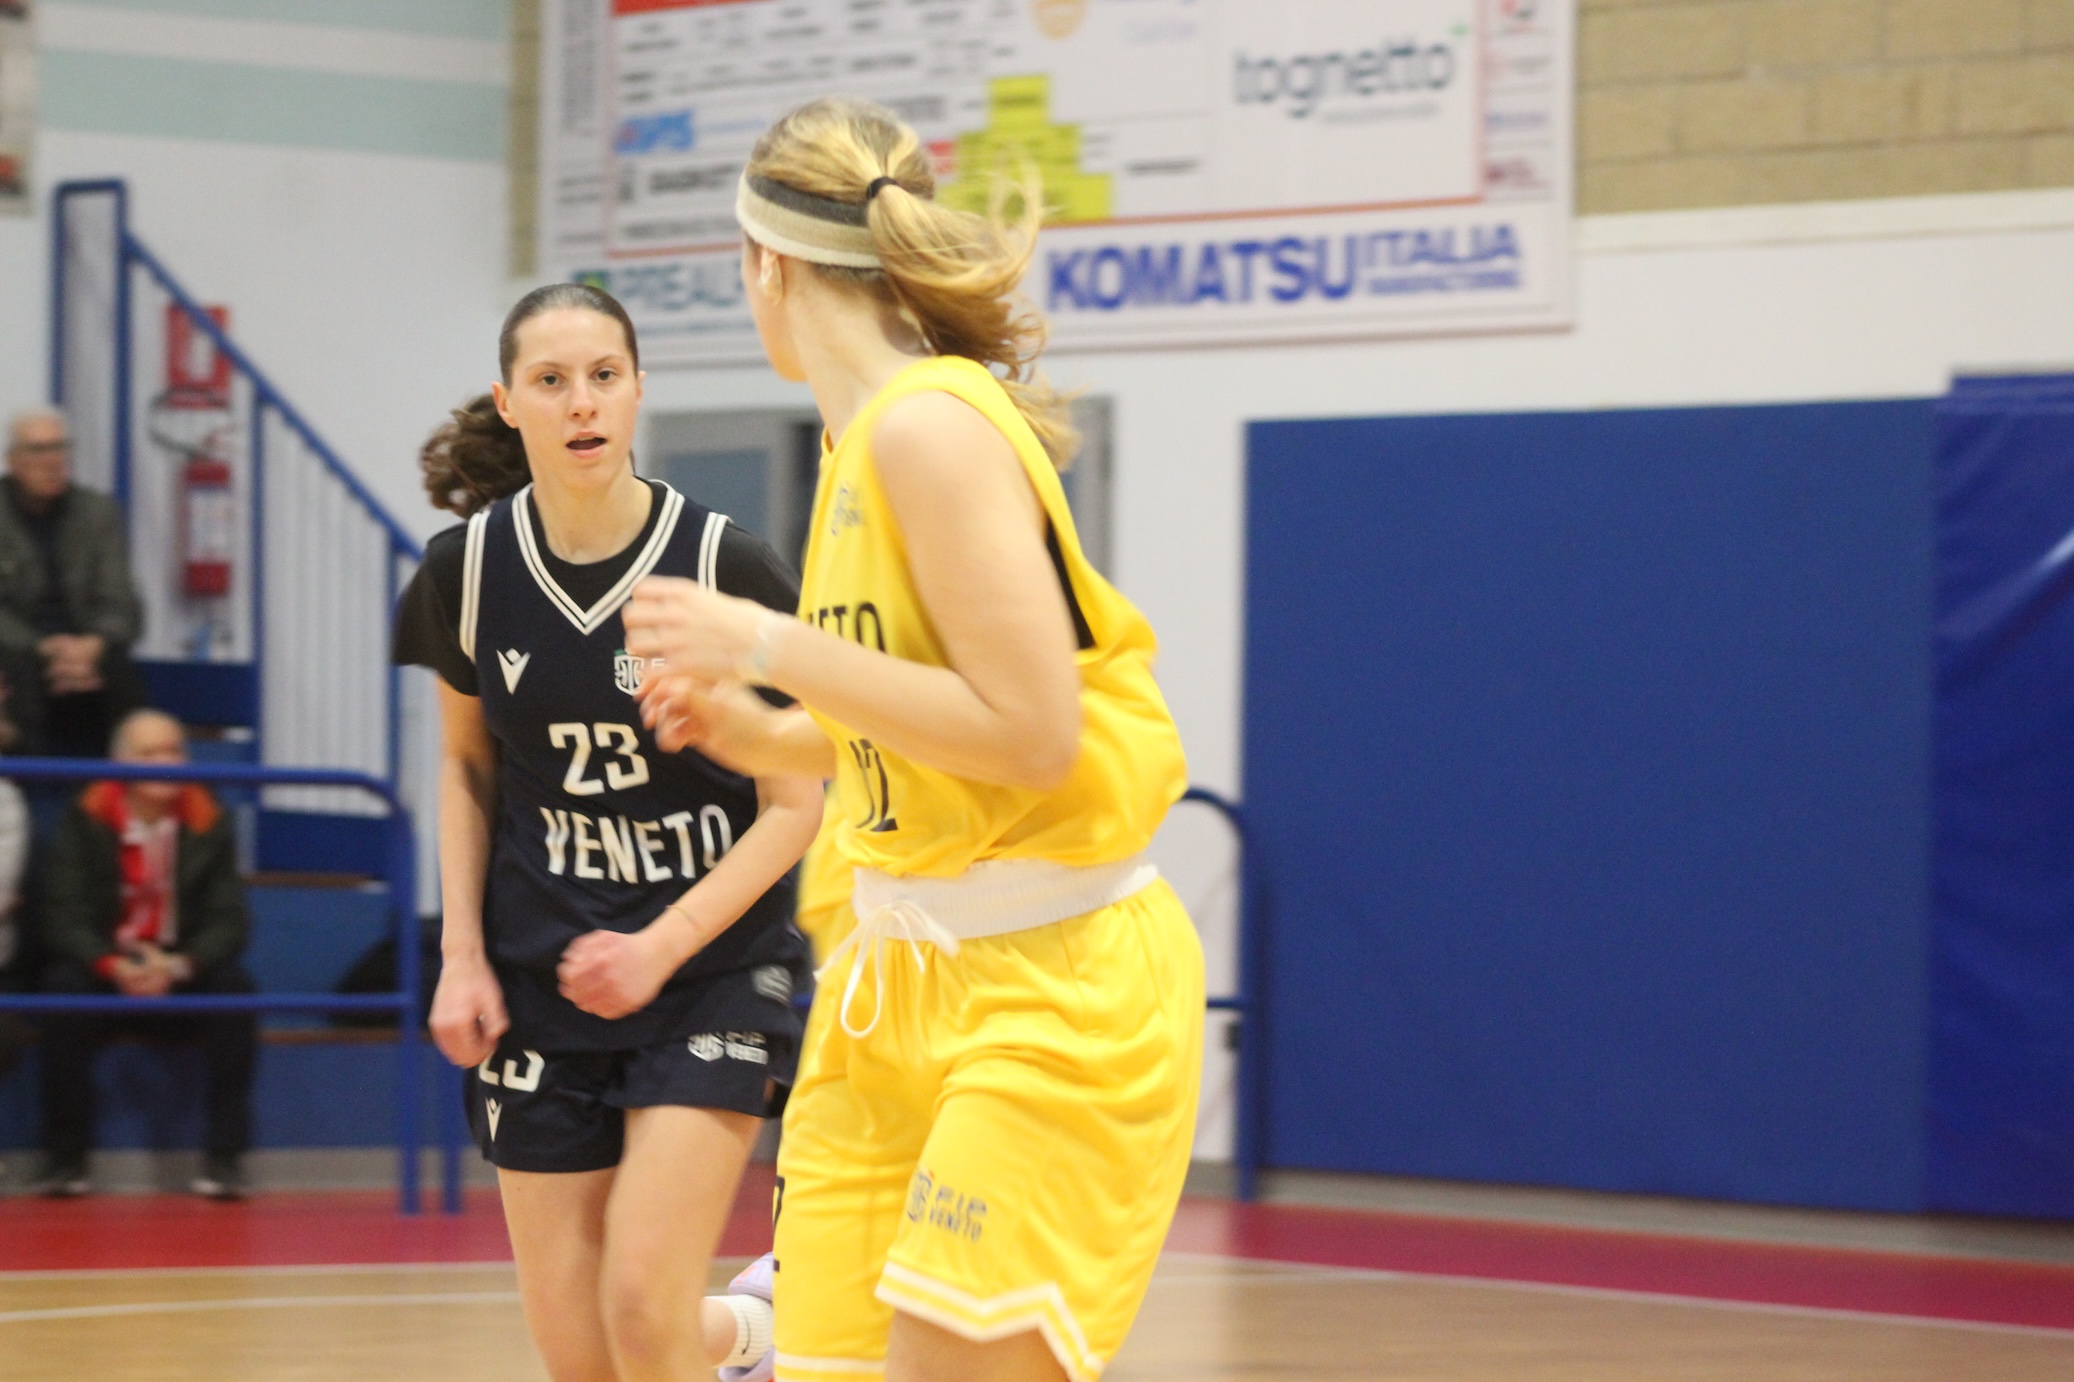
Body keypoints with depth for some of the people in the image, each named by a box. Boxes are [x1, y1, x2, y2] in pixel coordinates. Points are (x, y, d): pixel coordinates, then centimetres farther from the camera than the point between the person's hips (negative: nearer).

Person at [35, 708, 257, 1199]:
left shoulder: (209, 824, -5)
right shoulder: (84, 821, -8)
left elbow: (228, 920, -10)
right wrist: (114, 967, -33)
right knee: (65, 987, -33)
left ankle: (224, 1156, -22)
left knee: (236, 989, -28)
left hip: (182, 974, 1)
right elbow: (65, 918, -14)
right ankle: (65, 1156, -22)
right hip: (101, 969, -1)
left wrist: (179, 965, -30)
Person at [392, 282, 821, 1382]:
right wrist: (462, 954, 2)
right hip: (540, 980, 3)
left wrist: (662, 950, -17)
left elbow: (794, 807, -7)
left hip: (712, 969, -3)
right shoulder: (468, 569, -3)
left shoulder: (726, 568, -12)